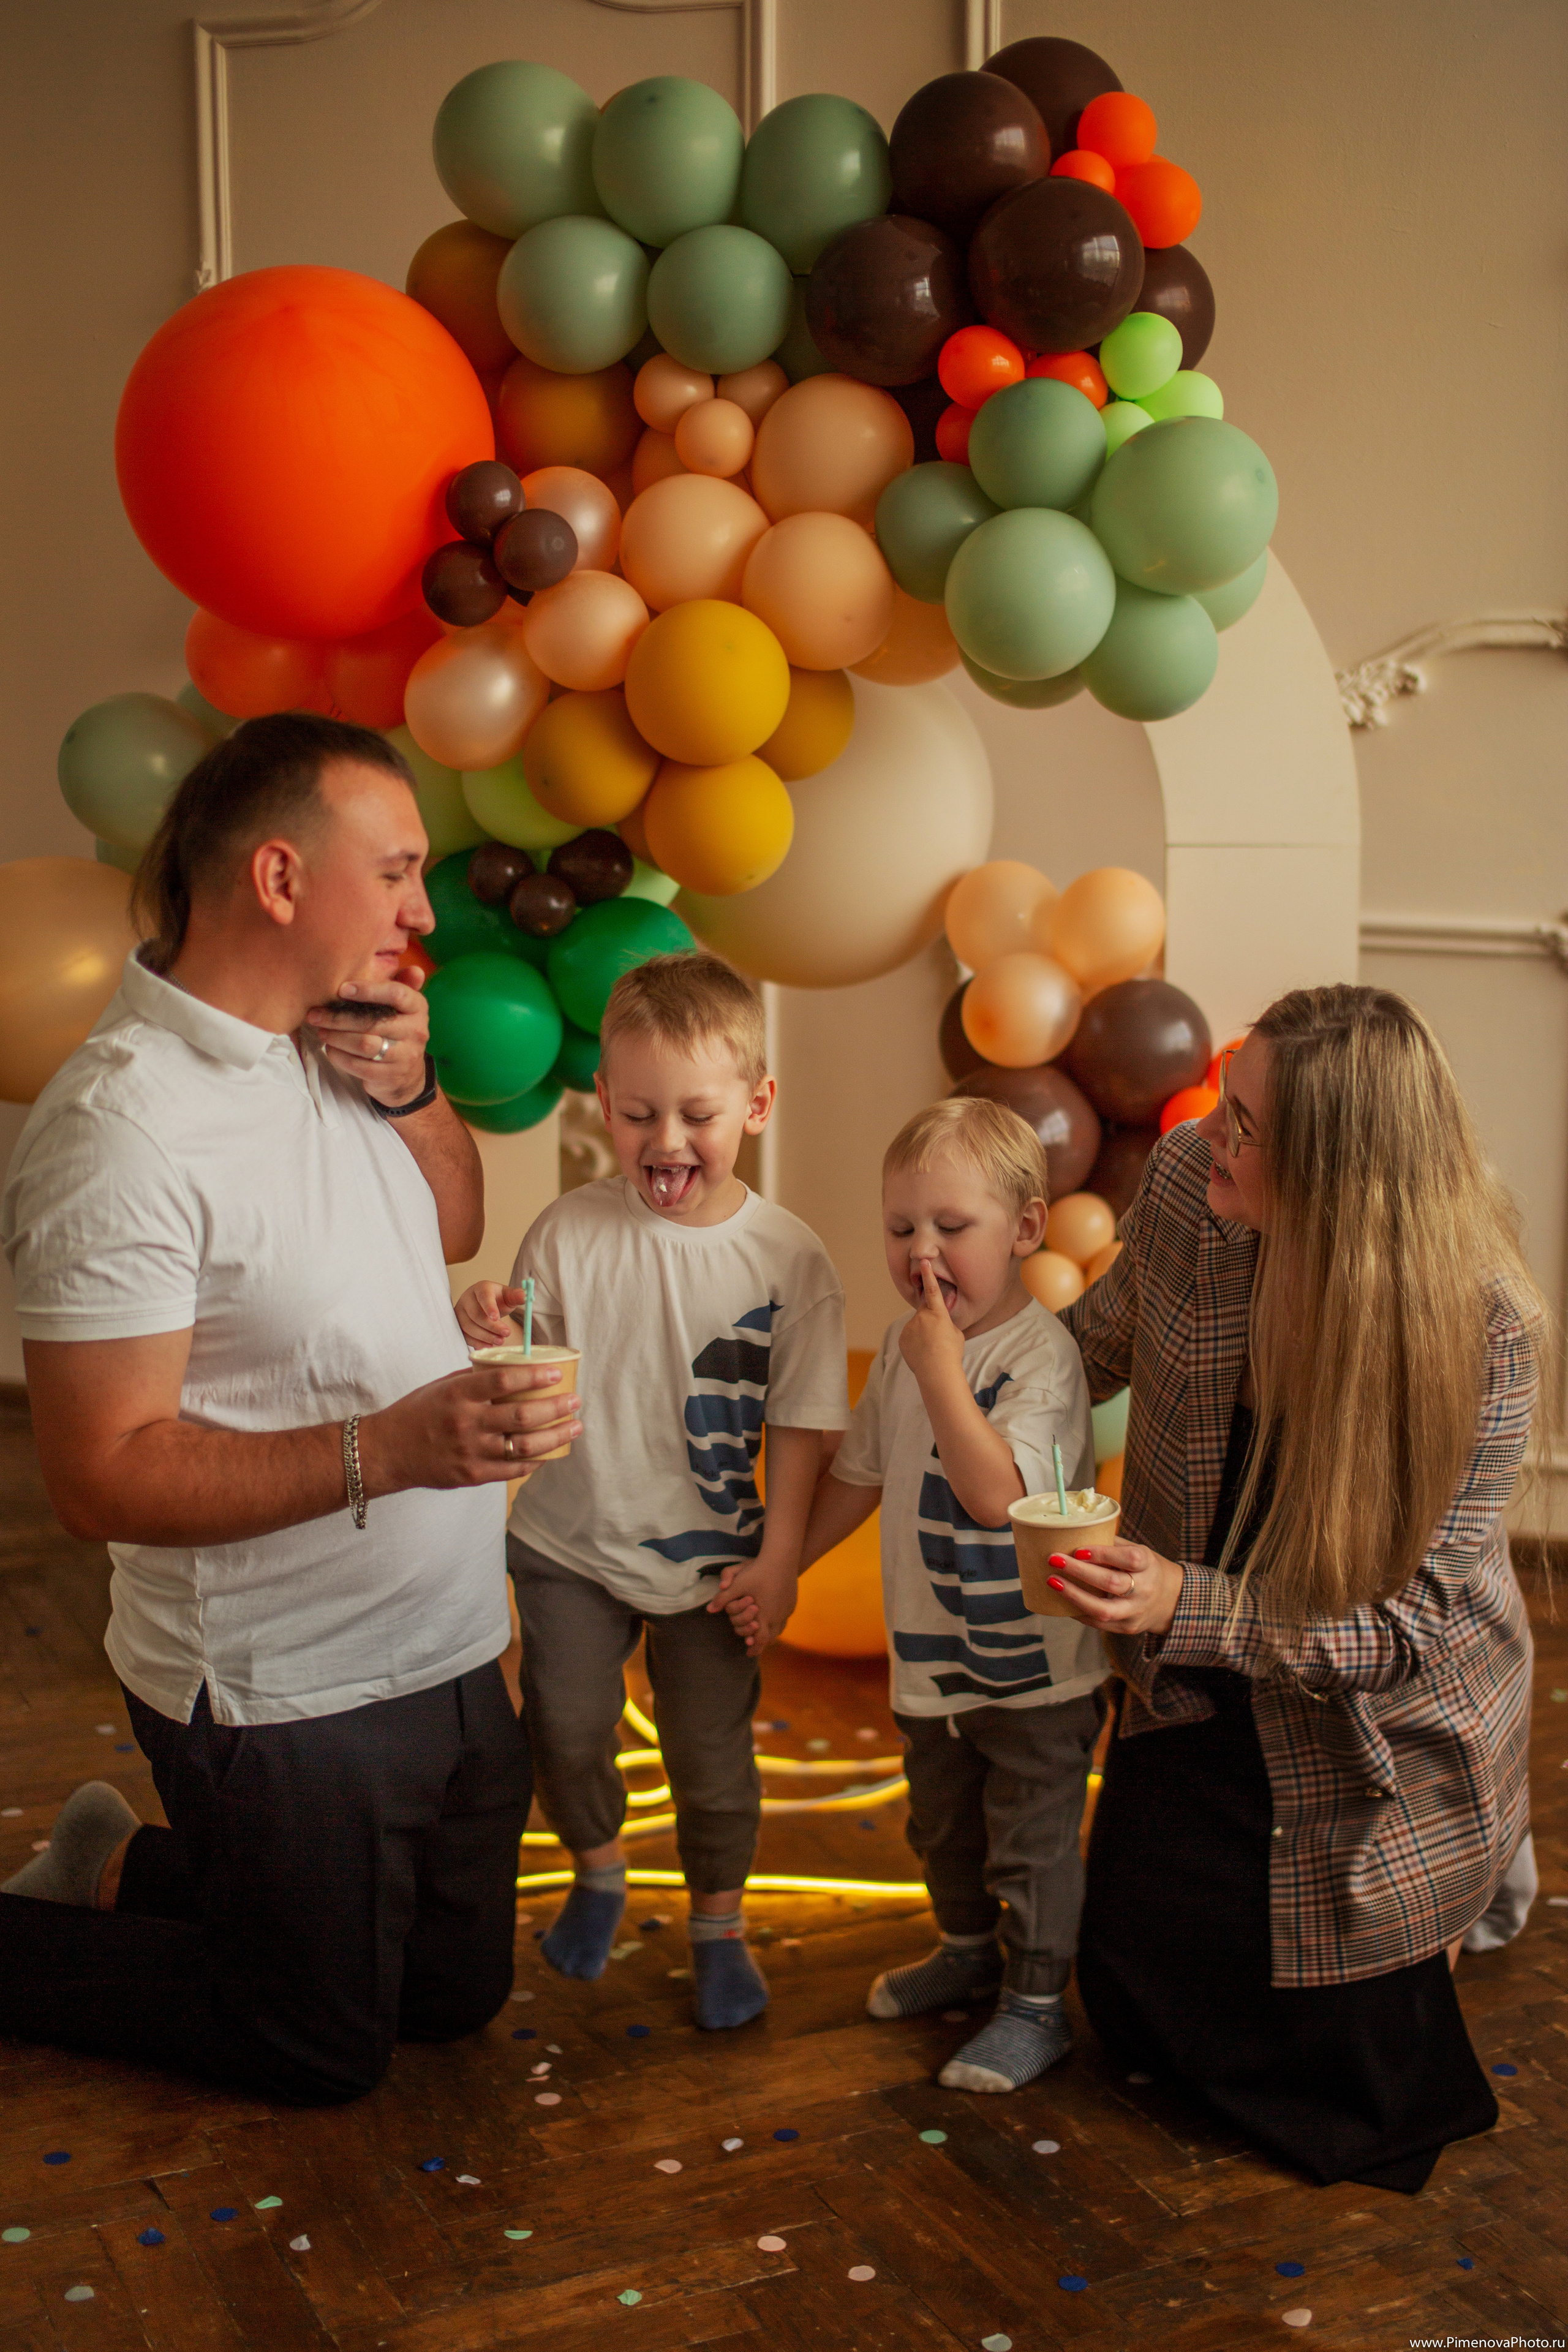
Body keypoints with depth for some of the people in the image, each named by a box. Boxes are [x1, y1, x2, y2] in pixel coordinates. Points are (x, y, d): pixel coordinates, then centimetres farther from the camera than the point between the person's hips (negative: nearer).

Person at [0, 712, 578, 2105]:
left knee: (456, 1995, 22)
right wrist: (391, 1445, -34)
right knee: (323, 2051, 11)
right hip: (284, 1702, -8)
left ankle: (126, 1868, 38)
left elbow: (458, 1226, 17)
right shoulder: (124, 1128, -25)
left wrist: (410, 1090, -3)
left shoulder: (335, 1046, 2)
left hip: (450, 1659, 8)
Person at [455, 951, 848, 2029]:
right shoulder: (569, 1232, -11)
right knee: (567, 1729, 9)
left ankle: (720, 1921, 36)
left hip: (712, 1562, 0)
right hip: (572, 1544, 1)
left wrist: (778, 1559, -7)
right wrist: (487, 1339, -26)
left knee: (713, 1755, 10)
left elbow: (800, 1423, -6)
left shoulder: (790, 1259, -12)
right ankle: (599, 1870, 41)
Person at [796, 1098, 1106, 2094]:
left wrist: (941, 1372, -33)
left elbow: (996, 1494, -33)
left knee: (1033, 1845, 6)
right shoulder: (905, 1345, 0)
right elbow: (860, 1474, 12)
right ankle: (968, 1952, 47)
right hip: (931, 1656, 7)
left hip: (1035, 1667, -7)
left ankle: (1037, 2006, 23)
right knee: (943, 1828, 25)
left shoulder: (1041, 1353, -22)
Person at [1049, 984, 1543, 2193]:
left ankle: (1484, 1883, 40)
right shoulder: (1189, 1179, -19)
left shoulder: (1482, 1323, -30)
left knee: (1363, 2106, 13)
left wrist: (1190, 1607, -39)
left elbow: (1418, 1617, -29)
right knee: (1141, 2012, 18)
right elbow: (1108, 1331, 4)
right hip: (1197, 1699, 4)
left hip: (1382, 1731, -4)